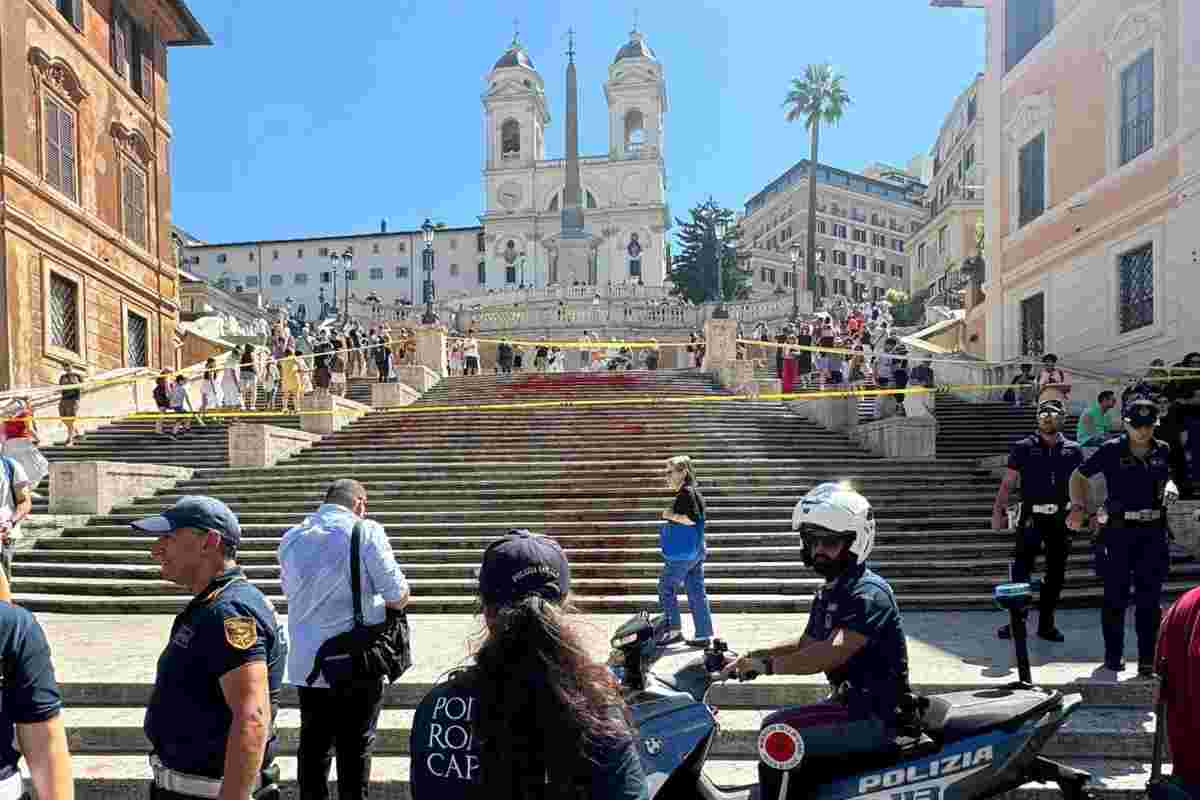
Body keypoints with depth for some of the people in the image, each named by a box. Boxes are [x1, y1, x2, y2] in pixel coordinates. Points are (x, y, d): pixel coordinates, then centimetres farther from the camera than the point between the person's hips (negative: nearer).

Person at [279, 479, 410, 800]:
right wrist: (398, 600, 6)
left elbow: (290, 591, 16)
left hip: (306, 664, 5)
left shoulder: (292, 538, 4)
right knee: (355, 749, 10)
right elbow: (398, 596, -15)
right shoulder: (366, 531, -13)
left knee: (313, 745, 18)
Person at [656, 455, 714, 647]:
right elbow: (703, 516, 19)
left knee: (666, 588, 1)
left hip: (682, 553, -10)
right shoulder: (695, 492, 14)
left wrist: (671, 516, -14)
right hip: (696, 551, 10)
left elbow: (693, 518, -26)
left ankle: (674, 629, 6)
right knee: (696, 592, 10)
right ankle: (703, 635, 13)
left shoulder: (686, 493, -15)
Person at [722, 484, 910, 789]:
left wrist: (768, 665, -31)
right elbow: (806, 643, 18)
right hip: (851, 702, 10)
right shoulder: (828, 593, 11)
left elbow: (832, 652, -32)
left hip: (873, 715, -10)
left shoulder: (868, 593, -20)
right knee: (774, 725, 14)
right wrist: (749, 656, 7)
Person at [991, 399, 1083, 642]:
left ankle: (1046, 623, 21)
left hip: (1061, 519, 3)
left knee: (1056, 573, 9)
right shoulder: (1023, 448, 2)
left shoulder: (1073, 450, 8)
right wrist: (997, 511, -9)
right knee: (1021, 569, -8)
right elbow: (1007, 484, 1)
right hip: (1031, 517, -3)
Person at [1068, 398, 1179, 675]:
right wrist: (1078, 507, -12)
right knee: (1116, 597, 5)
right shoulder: (1112, 450, -6)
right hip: (1118, 530, -3)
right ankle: (1113, 657, 18)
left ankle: (1147, 660, 13)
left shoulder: (1163, 450, 5)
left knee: (1150, 599, 5)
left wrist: (1170, 487, 1)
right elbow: (1078, 476, 0)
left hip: (1153, 531, 3)